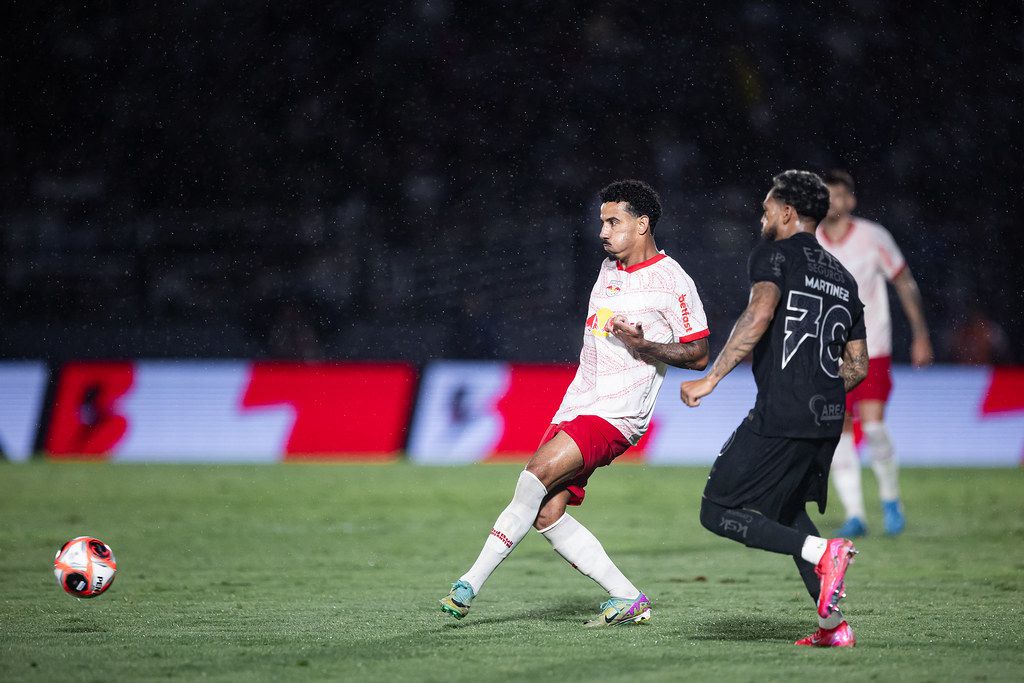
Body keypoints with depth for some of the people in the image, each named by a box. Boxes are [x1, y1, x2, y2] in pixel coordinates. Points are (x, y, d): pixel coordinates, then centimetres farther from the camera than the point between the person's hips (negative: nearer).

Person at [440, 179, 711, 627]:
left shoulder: (672, 281, -8)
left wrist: (643, 346, -21)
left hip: (616, 414, -9)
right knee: (546, 514, -3)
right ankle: (629, 600, 4)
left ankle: (470, 584, -20)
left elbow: (698, 355, -8)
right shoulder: (610, 268, 17)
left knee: (538, 472, -24)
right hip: (578, 405, 9)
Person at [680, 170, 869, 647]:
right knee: (788, 513, 24)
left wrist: (710, 379, -19)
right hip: (827, 420, 8)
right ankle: (834, 625, 13)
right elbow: (858, 366, 20)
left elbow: (760, 313, -21)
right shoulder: (842, 277, 20)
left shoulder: (775, 254, -1)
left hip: (780, 416, -8)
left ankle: (821, 552, -17)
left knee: (718, 511, 0)